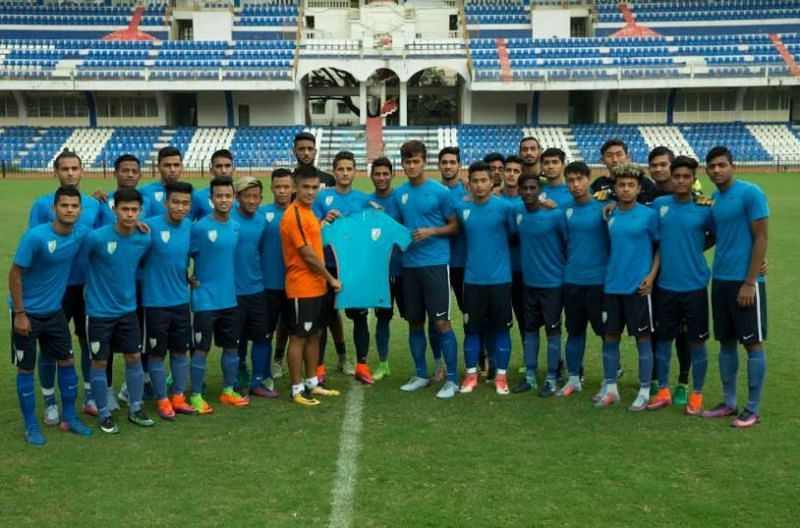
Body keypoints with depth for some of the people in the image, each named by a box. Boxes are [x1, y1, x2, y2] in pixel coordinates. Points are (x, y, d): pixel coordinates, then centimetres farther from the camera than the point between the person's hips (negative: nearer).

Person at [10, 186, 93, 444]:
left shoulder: (82, 234, -10)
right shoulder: (35, 236, -24)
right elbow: (15, 275, -17)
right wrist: (19, 313, -16)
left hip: (54, 311, 5)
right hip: (28, 312, -5)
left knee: (67, 361, 9)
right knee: (26, 368, 5)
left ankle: (69, 418, 23)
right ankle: (31, 425, 18)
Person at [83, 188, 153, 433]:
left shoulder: (144, 239, -6)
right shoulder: (96, 237, -20)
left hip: (128, 310, 4)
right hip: (99, 312, -4)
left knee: (134, 358, 9)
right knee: (99, 363, 5)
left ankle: (135, 409, 26)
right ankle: (104, 415, 20)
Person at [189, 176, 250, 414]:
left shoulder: (236, 226, 4)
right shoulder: (200, 227, -13)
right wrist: (189, 278, -7)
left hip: (230, 298, 6)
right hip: (206, 300, -6)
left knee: (231, 345, 13)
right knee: (202, 348, 0)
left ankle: (228, 391, 27)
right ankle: (196, 396, 12)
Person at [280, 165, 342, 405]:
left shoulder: (307, 212, 13)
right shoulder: (294, 215, -17)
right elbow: (308, 254, -17)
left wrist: (323, 223, 11)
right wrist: (331, 279, -10)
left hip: (316, 287, 9)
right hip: (301, 289, -9)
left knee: (314, 335, 15)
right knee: (298, 338, 0)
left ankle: (311, 383, 27)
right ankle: (297, 389, 10)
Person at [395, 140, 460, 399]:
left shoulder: (440, 191, -5)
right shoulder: (400, 192, 9)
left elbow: (455, 226, -1)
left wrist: (431, 231, -15)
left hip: (436, 263, -5)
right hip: (409, 265, 5)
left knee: (441, 321, -6)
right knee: (415, 322, 11)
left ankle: (452, 378, 4)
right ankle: (421, 374, 24)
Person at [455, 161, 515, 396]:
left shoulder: (504, 207, -7)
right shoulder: (461, 208, 1)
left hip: (500, 279, -2)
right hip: (473, 279, 2)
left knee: (501, 328, 7)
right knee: (472, 328, 8)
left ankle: (501, 376, 18)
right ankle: (471, 374, 20)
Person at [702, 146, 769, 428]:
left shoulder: (750, 193, -10)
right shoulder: (712, 198, 10)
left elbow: (761, 238, -12)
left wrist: (750, 282, -16)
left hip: (745, 280, -7)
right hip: (720, 279, 7)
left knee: (753, 343, 1)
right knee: (726, 342, 12)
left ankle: (753, 409, 10)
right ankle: (729, 402, 22)